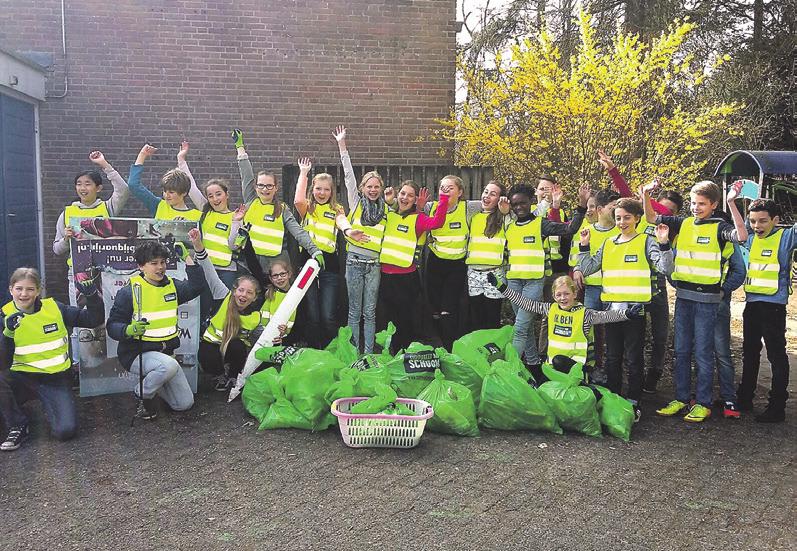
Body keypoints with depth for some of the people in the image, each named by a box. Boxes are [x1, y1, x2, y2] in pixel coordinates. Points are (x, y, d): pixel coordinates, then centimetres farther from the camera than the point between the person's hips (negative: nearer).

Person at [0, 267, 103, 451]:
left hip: (56, 379, -1)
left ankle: (49, 406, 14)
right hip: (23, 378, 1)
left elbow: (94, 320, -1)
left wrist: (92, 296, -18)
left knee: (66, 430, -21)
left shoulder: (55, 308, -3)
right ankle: (18, 426, -9)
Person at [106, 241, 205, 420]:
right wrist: (129, 330, -32)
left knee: (185, 403, 2)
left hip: (165, 350, 6)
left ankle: (150, 380, 26)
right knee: (169, 365, -38)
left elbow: (196, 286, -8)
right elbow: (112, 326, -11)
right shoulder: (128, 292, -10)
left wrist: (188, 258, -9)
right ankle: (142, 394, -7)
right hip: (137, 353, -5)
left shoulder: (172, 286, 6)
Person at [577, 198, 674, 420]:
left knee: (634, 358, 3)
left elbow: (665, 268, -12)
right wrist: (584, 246, 7)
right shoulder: (608, 244, 14)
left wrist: (664, 243, -23)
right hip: (611, 308, 5)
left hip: (635, 308, -5)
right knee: (612, 357, 13)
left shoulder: (646, 241, -1)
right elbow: (588, 268, 15)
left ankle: (633, 402, 13)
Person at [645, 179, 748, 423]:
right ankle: (681, 399, 21)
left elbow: (742, 236, -25)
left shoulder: (718, 227, -5)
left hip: (707, 298, -5)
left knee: (703, 351, 1)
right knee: (681, 350, 11)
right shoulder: (683, 224, 8)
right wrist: (646, 195, -8)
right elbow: (651, 218, 9)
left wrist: (732, 203, -28)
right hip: (683, 295, 5)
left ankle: (703, 403, 12)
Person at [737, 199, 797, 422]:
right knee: (749, 352, 16)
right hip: (752, 303, 7)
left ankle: (777, 407, 6)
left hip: (774, 305, -7)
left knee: (776, 354, -1)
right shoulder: (751, 239, 10)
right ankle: (745, 398, 28)